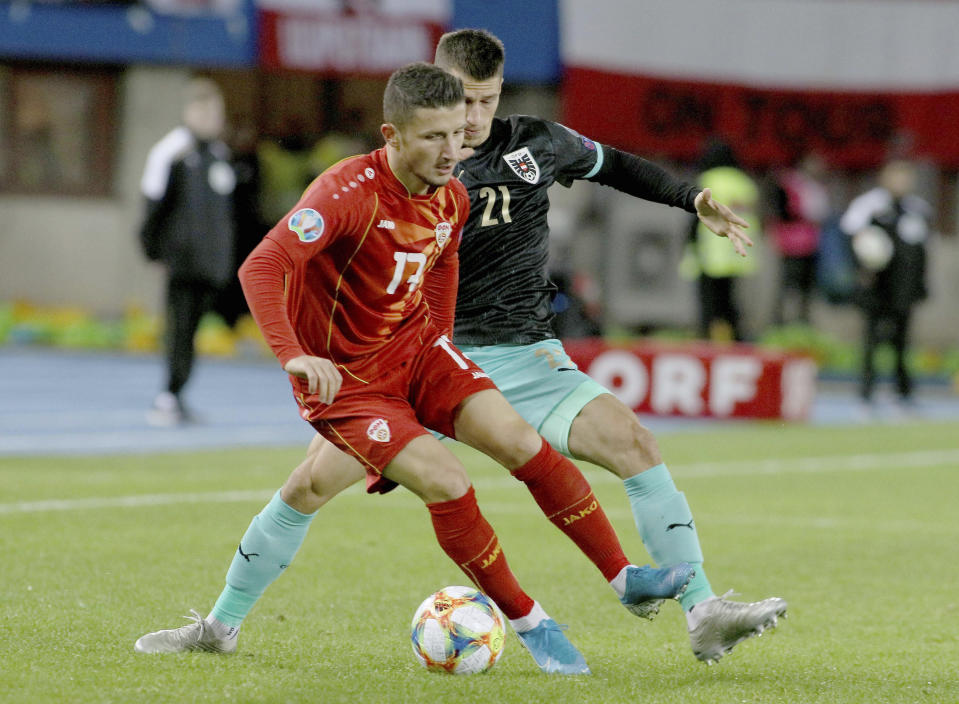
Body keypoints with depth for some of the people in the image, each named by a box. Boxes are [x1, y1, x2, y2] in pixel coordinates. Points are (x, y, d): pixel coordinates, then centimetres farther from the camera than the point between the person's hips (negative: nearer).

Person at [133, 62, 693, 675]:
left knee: (519, 441, -11)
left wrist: (441, 343, 20)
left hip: (416, 348, 6)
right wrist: (293, 355, -47)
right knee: (447, 483, -20)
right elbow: (261, 268, -36)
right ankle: (530, 625, -5)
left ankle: (625, 579, -1)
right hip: (342, 376, -6)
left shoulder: (452, 198, -3)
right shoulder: (348, 193, -27)